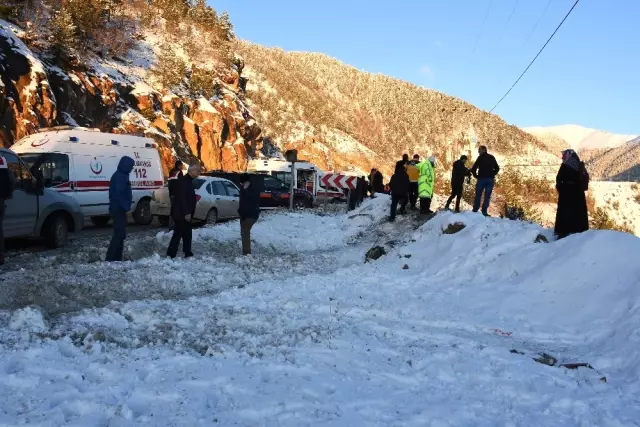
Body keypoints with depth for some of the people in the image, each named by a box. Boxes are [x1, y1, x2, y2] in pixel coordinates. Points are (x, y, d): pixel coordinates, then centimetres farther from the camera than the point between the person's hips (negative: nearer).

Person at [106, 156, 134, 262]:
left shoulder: (121, 175, 16)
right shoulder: (119, 176, -15)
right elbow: (118, 194, -23)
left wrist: (126, 206, 15)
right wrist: (126, 206, -21)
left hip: (119, 209, 11)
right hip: (119, 209, -11)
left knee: (120, 233, 13)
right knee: (119, 233, -10)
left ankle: (117, 258, 18)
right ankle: (110, 258, -9)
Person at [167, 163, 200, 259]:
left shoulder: (188, 181, 15)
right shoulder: (184, 181, -16)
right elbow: (182, 198, -24)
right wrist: (186, 213, -25)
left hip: (185, 214, 10)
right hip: (181, 214, -10)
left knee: (187, 234, 13)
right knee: (178, 234, -6)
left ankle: (187, 253, 20)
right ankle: (171, 255, 0)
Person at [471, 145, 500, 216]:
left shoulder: (480, 158, -4)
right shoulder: (492, 158, 11)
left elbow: (473, 169, -8)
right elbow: (497, 168, 16)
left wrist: (476, 176, 5)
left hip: (482, 178, -3)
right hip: (490, 179, 3)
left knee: (478, 195, 4)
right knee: (487, 196, 2)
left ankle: (475, 210, 3)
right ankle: (484, 211, -4)